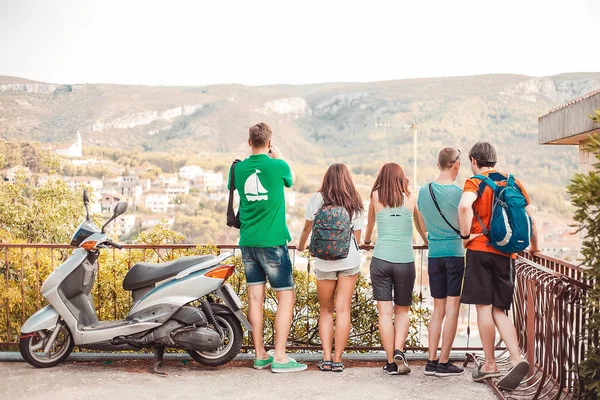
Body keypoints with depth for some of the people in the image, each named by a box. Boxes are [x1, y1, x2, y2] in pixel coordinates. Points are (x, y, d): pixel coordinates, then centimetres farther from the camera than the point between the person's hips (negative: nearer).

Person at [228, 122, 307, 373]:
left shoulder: (238, 168, 2)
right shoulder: (278, 166, -9)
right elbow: (289, 181, 13)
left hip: (248, 242, 5)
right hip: (273, 241, -5)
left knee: (255, 298, 9)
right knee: (286, 297, 2)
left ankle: (260, 355, 16)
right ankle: (279, 357, -1)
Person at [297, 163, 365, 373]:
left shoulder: (317, 199, 2)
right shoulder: (355, 204, 7)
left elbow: (307, 228, 11)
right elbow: (357, 236, 10)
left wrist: (301, 246, 30)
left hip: (324, 262, -1)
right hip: (349, 261, 1)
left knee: (326, 310, 11)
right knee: (343, 310, 2)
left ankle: (326, 358, 6)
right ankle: (337, 359, 3)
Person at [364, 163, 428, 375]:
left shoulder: (376, 197, 9)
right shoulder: (411, 198, 9)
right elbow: (422, 229, 26)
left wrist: (366, 240, 48)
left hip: (381, 260, 0)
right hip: (405, 261, 0)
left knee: (385, 312, 3)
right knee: (402, 310, 13)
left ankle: (391, 362, 3)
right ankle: (399, 351, -6)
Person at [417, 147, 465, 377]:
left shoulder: (423, 191, 4)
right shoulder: (459, 193, -12)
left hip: (434, 254, 5)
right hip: (456, 253, -5)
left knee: (438, 308, 12)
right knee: (452, 308, 1)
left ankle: (432, 361, 11)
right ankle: (444, 363, 3)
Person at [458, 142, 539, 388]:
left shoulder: (475, 182, -3)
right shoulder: (513, 182, 12)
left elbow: (465, 206, -25)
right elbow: (530, 216, 15)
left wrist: (465, 235, -12)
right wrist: (534, 246, 28)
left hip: (481, 250, -5)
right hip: (507, 254, 5)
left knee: (484, 307, 2)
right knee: (499, 310, 10)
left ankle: (490, 365, 8)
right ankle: (517, 360, -6)